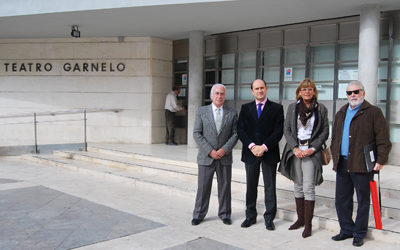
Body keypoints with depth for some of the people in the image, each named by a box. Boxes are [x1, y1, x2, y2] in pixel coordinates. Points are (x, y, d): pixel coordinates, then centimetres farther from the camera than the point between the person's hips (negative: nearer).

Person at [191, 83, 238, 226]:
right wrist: (210, 151, -12)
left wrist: (225, 149, -12)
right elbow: (197, 134, -3)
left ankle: (225, 215, 23)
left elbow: (235, 134, 2)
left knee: (225, 187, 9)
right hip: (206, 157, -1)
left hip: (225, 157, 1)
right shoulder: (201, 111, 2)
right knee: (203, 187, 6)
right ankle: (198, 215, 19)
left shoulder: (232, 113, 5)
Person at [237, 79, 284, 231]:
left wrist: (264, 147, -15)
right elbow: (240, 130, 1)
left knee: (270, 186, 4)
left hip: (269, 153, -2)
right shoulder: (245, 108, 9)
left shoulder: (276, 108, 2)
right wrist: (252, 146, -13)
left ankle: (269, 218, 14)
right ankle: (250, 216, 22)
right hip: (250, 152, 2)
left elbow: (278, 131, -6)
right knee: (251, 186, 10)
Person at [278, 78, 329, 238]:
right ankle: (300, 219, 22)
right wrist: (295, 148, -8)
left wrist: (312, 148, -9)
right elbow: (287, 130, 4)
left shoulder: (321, 109, 4)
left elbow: (325, 131, 2)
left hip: (311, 151, -3)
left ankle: (308, 224, 0)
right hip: (295, 151, 3)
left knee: (309, 188, -7)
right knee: (298, 186, 10)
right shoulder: (292, 108, 8)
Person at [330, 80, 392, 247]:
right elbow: (335, 137, 22)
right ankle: (347, 230, 27)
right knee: (341, 199, 12)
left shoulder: (373, 112, -3)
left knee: (363, 201, 6)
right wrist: (334, 156, 15)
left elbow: (383, 139, -7)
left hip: (362, 164, -6)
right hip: (342, 164, 6)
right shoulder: (341, 113, 16)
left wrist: (381, 160, -12)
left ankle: (359, 234, 19)